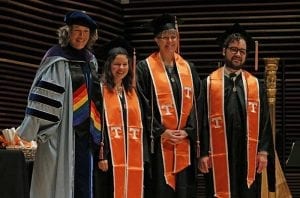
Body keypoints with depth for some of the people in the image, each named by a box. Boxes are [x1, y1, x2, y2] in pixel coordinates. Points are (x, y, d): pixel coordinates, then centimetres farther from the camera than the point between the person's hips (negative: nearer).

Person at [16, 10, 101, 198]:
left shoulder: (90, 59, 13)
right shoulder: (57, 58, -7)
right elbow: (43, 95, -12)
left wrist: (96, 129, 22)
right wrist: (31, 130, -15)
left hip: (85, 131, 7)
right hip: (62, 131, -7)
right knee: (62, 181, -5)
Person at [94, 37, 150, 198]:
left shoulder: (132, 92, 16)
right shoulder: (100, 91, -2)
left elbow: (139, 126, 16)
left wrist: (143, 157, 9)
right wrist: (101, 156, -16)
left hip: (132, 158, 5)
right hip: (109, 156, -5)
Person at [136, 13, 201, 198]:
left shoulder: (188, 68, 12)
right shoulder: (145, 68, -2)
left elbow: (194, 103, 10)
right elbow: (142, 106, -6)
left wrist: (187, 131, -4)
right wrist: (161, 132, -12)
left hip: (184, 142, 4)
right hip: (157, 142, -4)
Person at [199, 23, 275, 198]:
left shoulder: (256, 85, 7)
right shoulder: (209, 84, 1)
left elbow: (265, 121, 7)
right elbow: (202, 120, 0)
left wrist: (264, 151, 0)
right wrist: (204, 153, -5)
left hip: (249, 156, 2)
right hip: (219, 157, -2)